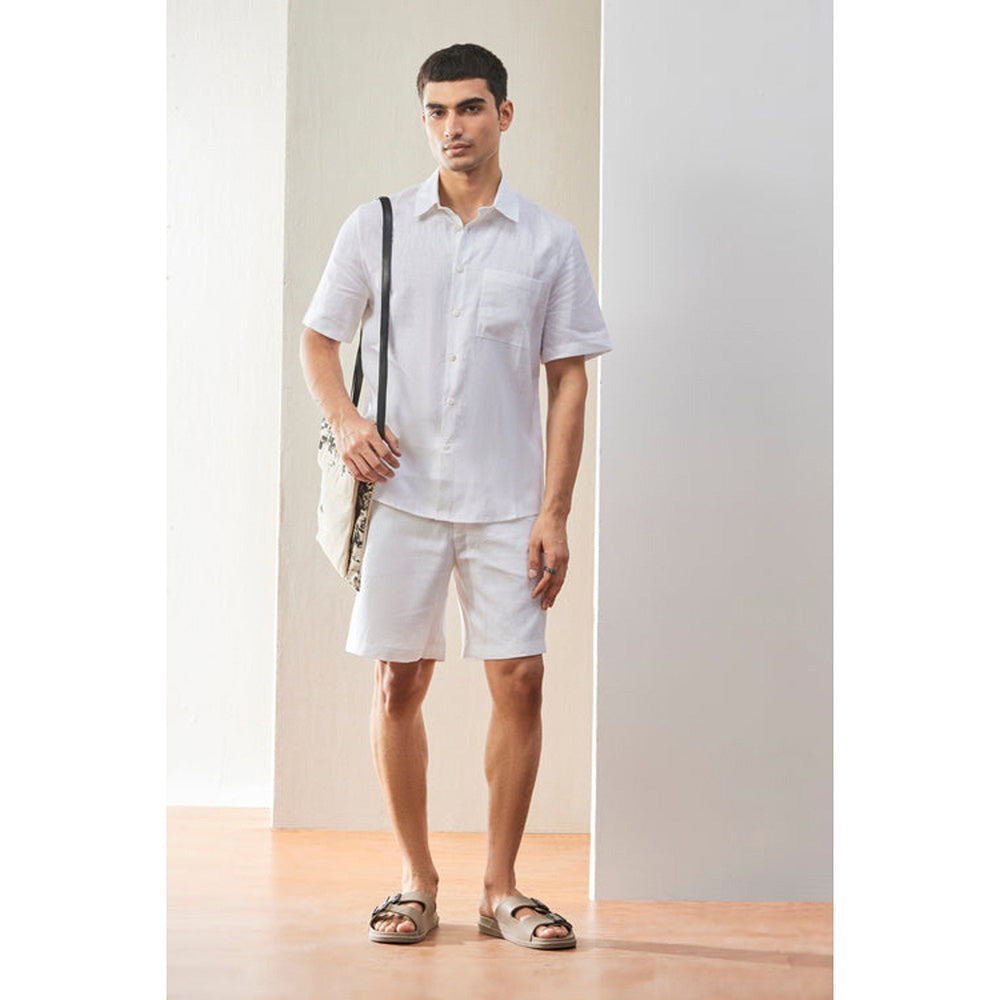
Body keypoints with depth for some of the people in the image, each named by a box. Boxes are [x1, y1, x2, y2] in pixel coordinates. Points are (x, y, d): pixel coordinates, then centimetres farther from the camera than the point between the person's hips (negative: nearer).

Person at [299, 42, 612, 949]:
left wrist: (555, 512, -4)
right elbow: (320, 337, 14)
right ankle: (418, 881, 18)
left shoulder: (550, 241, 4)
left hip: (508, 502, 0)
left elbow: (569, 382, 3)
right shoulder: (376, 227, 6)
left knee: (520, 681, -2)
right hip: (402, 495, 1)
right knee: (398, 686, 3)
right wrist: (344, 418, -6)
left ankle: (502, 887, 12)